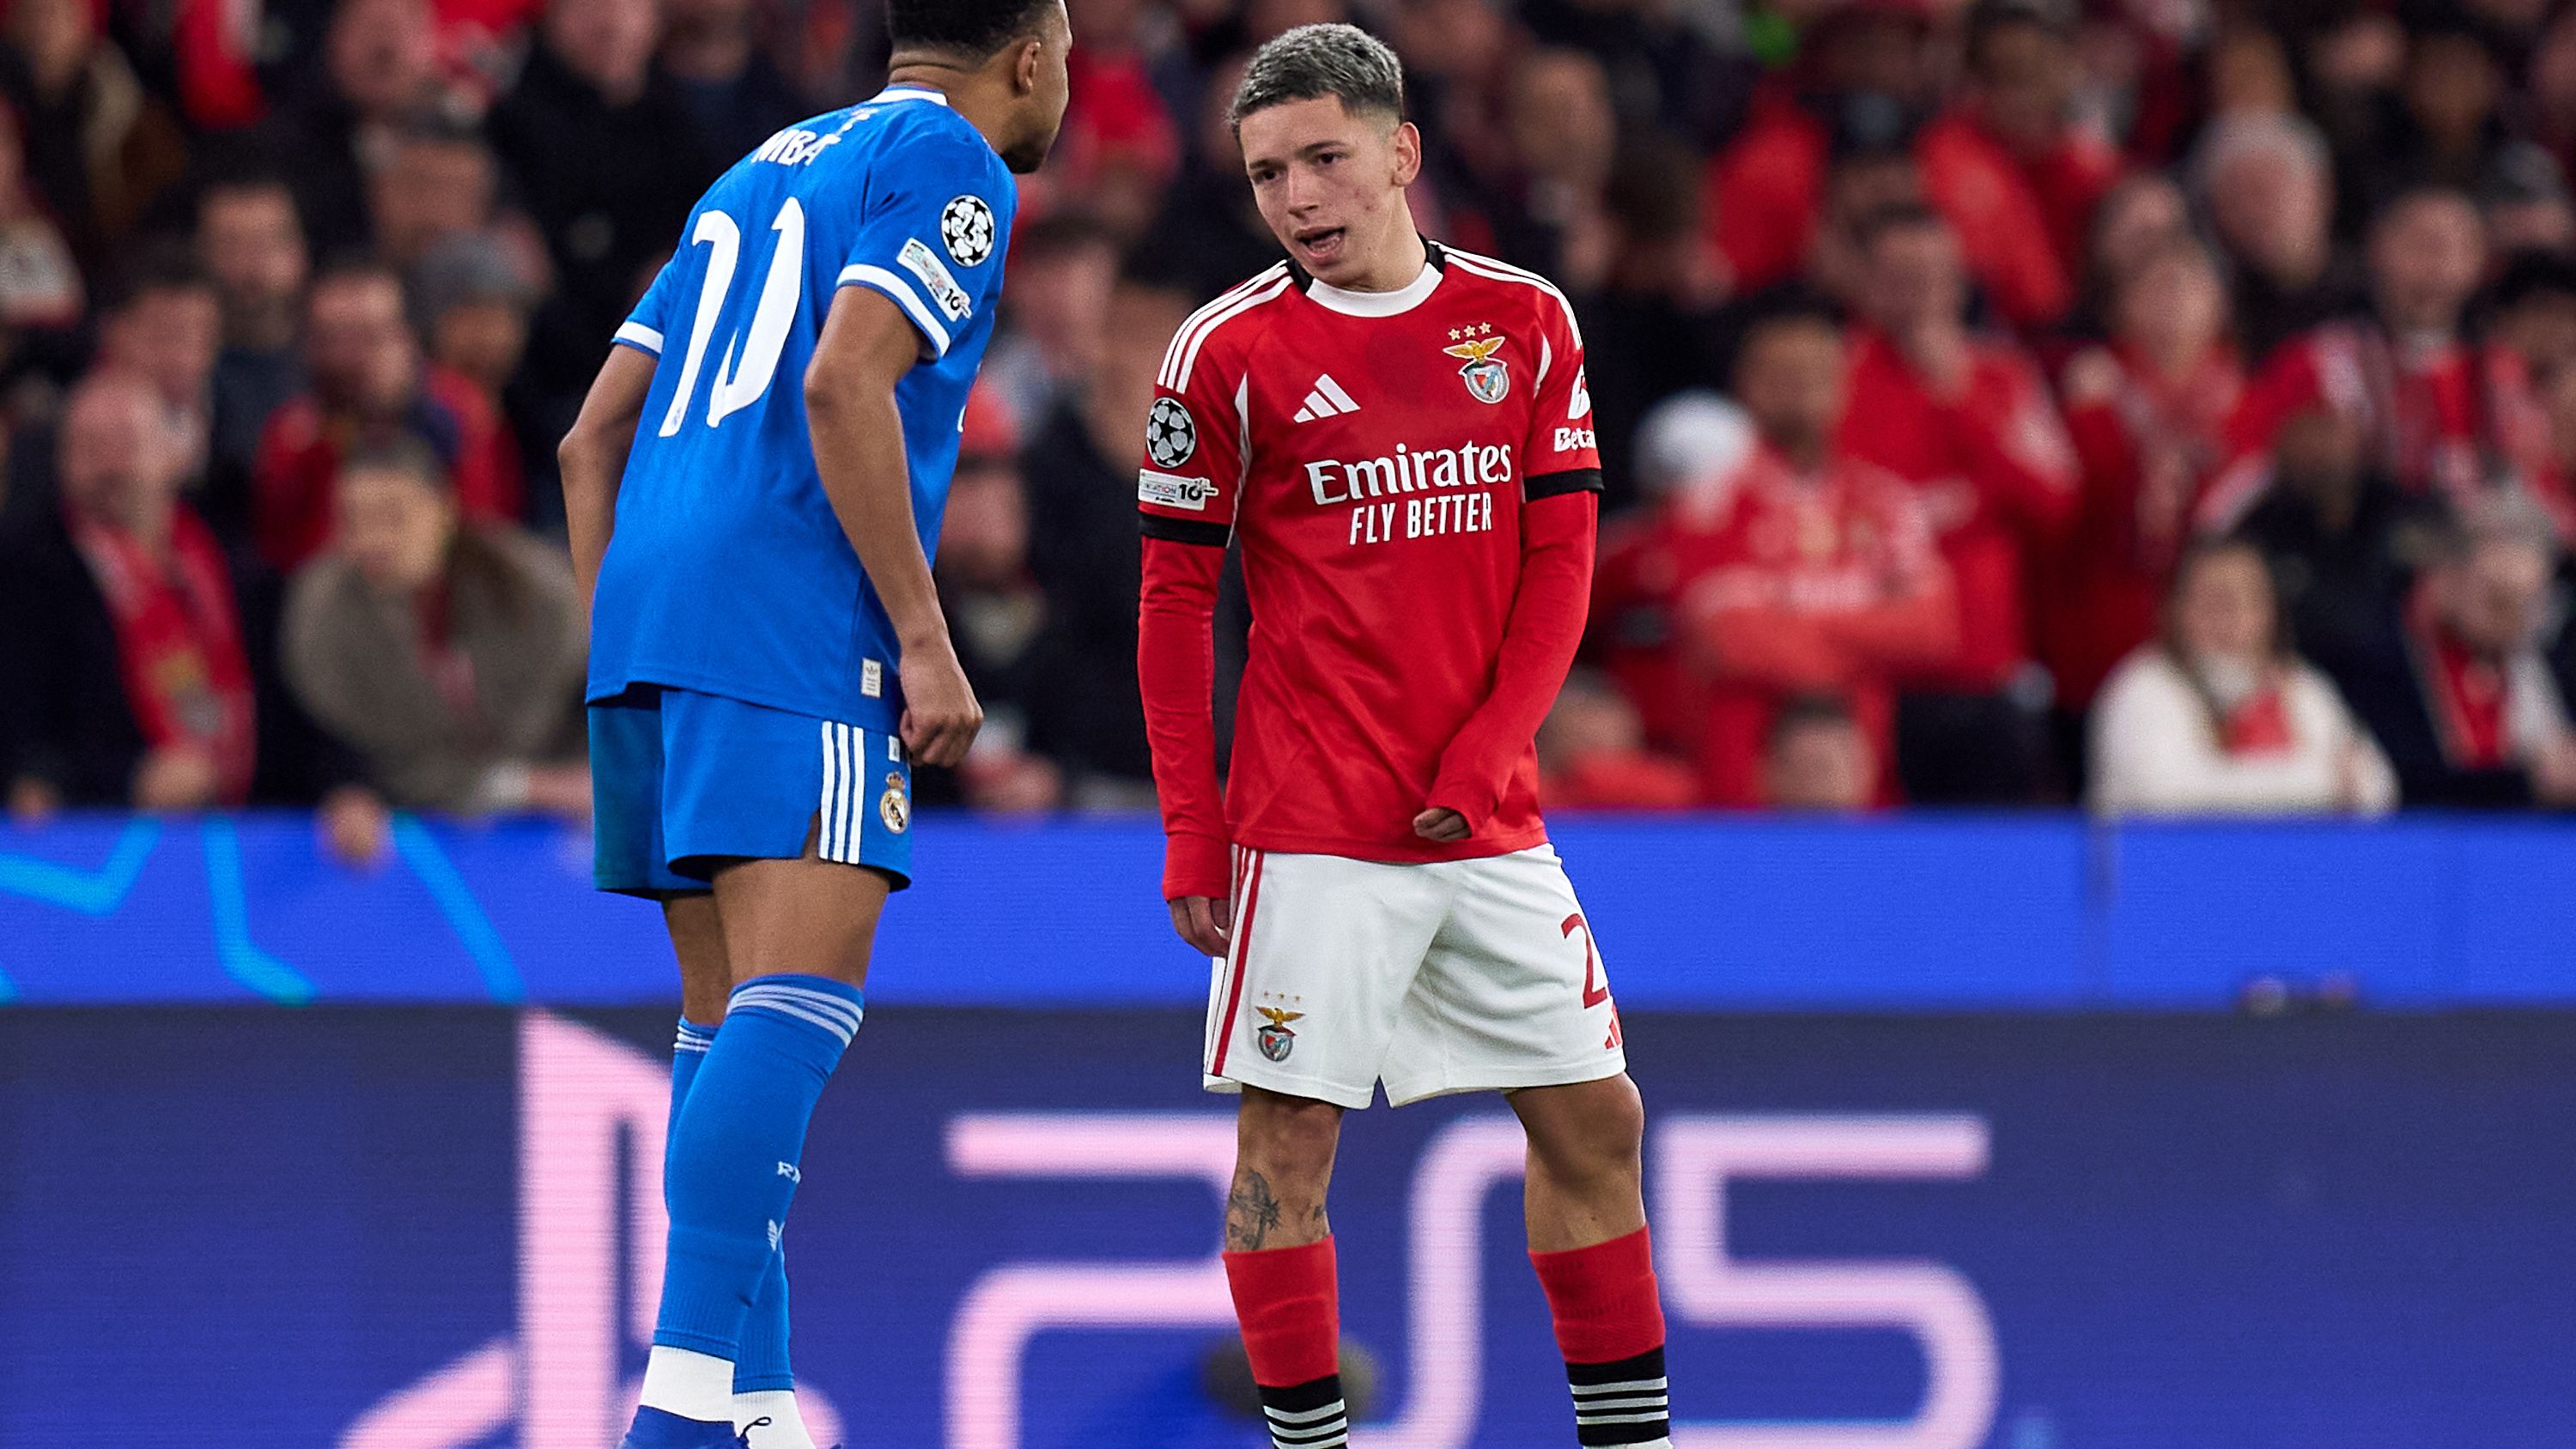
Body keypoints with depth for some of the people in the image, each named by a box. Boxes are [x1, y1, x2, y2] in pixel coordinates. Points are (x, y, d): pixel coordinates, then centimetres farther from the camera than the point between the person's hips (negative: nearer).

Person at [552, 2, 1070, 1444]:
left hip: (646, 621, 9)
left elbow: (595, 437, 24)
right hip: (792, 628, -9)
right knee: (795, 1001, -16)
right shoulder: (951, 164, 1)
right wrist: (926, 639, -13)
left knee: (735, 1024, 9)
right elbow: (843, 384, -15)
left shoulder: (765, 171, 27)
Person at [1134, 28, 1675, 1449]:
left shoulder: (1526, 321, 5)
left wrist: (1484, 756, -7)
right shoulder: (1228, 349, -4)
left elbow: (1560, 561, 5)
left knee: (1594, 1119, 7)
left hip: (1488, 822, 3)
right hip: (1308, 833, -3)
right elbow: (1175, 605, -1)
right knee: (1286, 1139, -6)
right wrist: (1191, 833, -6)